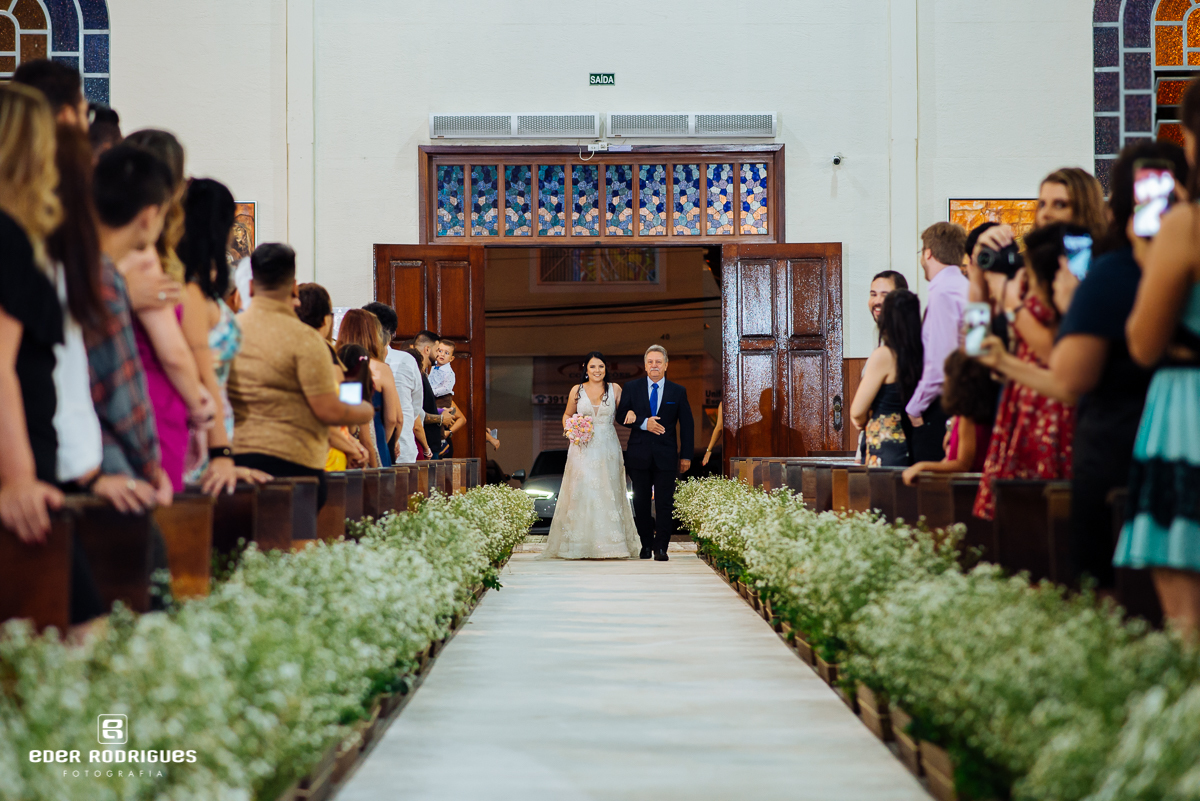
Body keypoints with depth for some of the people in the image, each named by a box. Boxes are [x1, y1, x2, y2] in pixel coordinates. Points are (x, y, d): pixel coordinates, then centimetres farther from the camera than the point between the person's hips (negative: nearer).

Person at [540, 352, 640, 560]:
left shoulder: (615, 389, 6)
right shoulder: (577, 390, 6)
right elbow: (567, 415, 17)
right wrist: (569, 428, -2)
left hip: (608, 449, 0)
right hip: (583, 449, 0)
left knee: (608, 494, -1)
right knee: (581, 493, -4)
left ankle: (610, 544, 3)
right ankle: (579, 545, -2)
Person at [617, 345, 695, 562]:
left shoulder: (678, 392, 6)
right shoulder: (631, 388, 6)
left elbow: (686, 426, 7)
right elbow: (621, 415, 0)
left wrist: (686, 455, 2)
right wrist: (643, 423, -16)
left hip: (666, 456, -1)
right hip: (639, 454, 1)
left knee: (665, 503, -5)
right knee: (641, 502, 7)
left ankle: (661, 547, -2)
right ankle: (646, 545, 18)